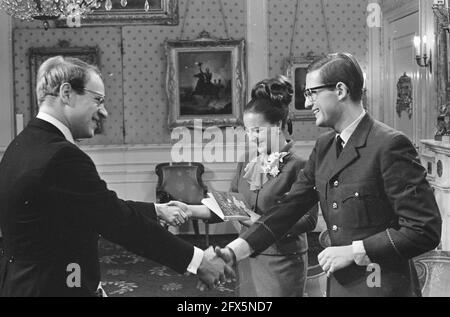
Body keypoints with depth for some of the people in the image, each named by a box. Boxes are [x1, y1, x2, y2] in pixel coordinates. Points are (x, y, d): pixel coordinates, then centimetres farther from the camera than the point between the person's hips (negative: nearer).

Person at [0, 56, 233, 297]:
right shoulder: (61, 156, -23)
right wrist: (196, 260, -13)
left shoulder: (24, 145, 5)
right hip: (54, 287, -9)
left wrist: (157, 210, 16)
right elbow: (121, 222, -21)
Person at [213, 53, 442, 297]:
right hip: (338, 284, 7)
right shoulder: (324, 147, 5)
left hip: (381, 286, -6)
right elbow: (290, 207, 2)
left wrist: (354, 251, -19)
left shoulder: (389, 145, -17)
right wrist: (234, 251, -7)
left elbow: (425, 230, -18)